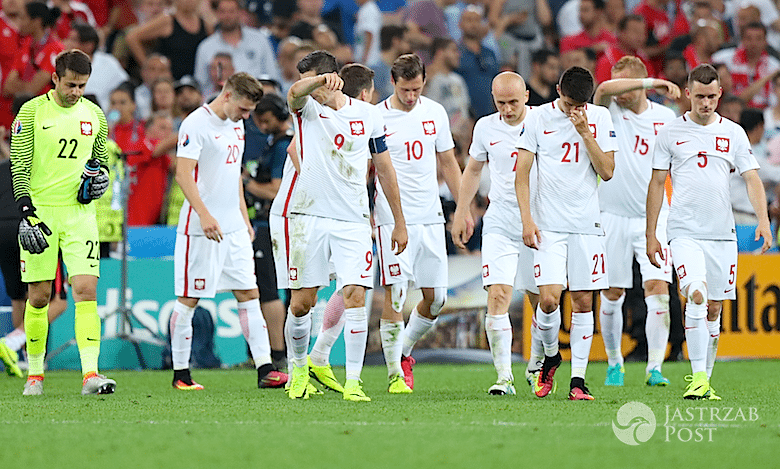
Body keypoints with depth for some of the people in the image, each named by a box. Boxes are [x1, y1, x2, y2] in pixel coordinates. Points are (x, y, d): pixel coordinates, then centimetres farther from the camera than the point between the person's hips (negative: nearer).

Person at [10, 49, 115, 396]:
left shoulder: (94, 115, 9)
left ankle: (90, 373, -17)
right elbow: (19, 166, -6)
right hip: (39, 213, -2)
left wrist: (100, 177, -1)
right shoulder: (31, 112, -3)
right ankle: (35, 373, 18)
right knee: (39, 296, 3)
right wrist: (26, 213, -15)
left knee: (86, 289, -11)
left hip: (79, 212, 2)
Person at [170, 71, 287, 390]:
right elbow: (183, 174, -19)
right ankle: (180, 373, 6)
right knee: (189, 299, -1)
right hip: (201, 229, -8)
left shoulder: (236, 125, 15)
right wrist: (204, 214, -29)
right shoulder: (196, 124, -12)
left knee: (249, 294, 3)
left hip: (234, 229, 8)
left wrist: (244, 217, 23)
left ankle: (264, 369, 1)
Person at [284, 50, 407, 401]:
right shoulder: (307, 108, 2)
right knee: (301, 303, 2)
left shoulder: (368, 115, 5)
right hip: (308, 217, 0)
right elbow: (295, 93, -24)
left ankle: (353, 381, -9)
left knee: (355, 295, -12)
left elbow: (384, 169, 14)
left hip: (353, 221, 0)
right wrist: (321, 79, -47)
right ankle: (299, 366, 26)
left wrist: (399, 222, 15)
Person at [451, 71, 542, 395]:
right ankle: (504, 376, -14)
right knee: (498, 294, -14)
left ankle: (536, 364, 31)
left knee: (541, 301, 6)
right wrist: (461, 213, 17)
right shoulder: (486, 128, 4)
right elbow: (473, 170, 19)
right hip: (500, 222, 1)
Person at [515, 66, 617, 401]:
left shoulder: (600, 118, 4)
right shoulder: (538, 118, 0)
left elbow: (607, 172, -2)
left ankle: (578, 379, 6)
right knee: (549, 298, -12)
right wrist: (527, 219, -7)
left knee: (583, 302, 1)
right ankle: (550, 356, 16)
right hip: (548, 223, -2)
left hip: (587, 224, 2)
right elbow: (521, 172, 1)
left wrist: (584, 132, -11)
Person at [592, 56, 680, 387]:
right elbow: (604, 89, -25)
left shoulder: (665, 117, 4)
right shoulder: (609, 111, -2)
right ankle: (614, 363, 23)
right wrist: (652, 83, -28)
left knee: (657, 288, -12)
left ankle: (654, 368, -11)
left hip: (653, 217, 0)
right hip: (613, 216, 0)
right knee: (612, 294, 5)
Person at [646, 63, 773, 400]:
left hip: (722, 234, 3)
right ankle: (698, 378, -21)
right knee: (696, 296, -21)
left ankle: (706, 379, 17)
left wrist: (763, 220, -11)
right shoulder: (670, 133, 4)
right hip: (684, 233, -3)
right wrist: (650, 235, 4)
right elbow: (657, 184, 7)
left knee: (714, 308, 6)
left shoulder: (733, 133, 8)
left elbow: (752, 179, 5)